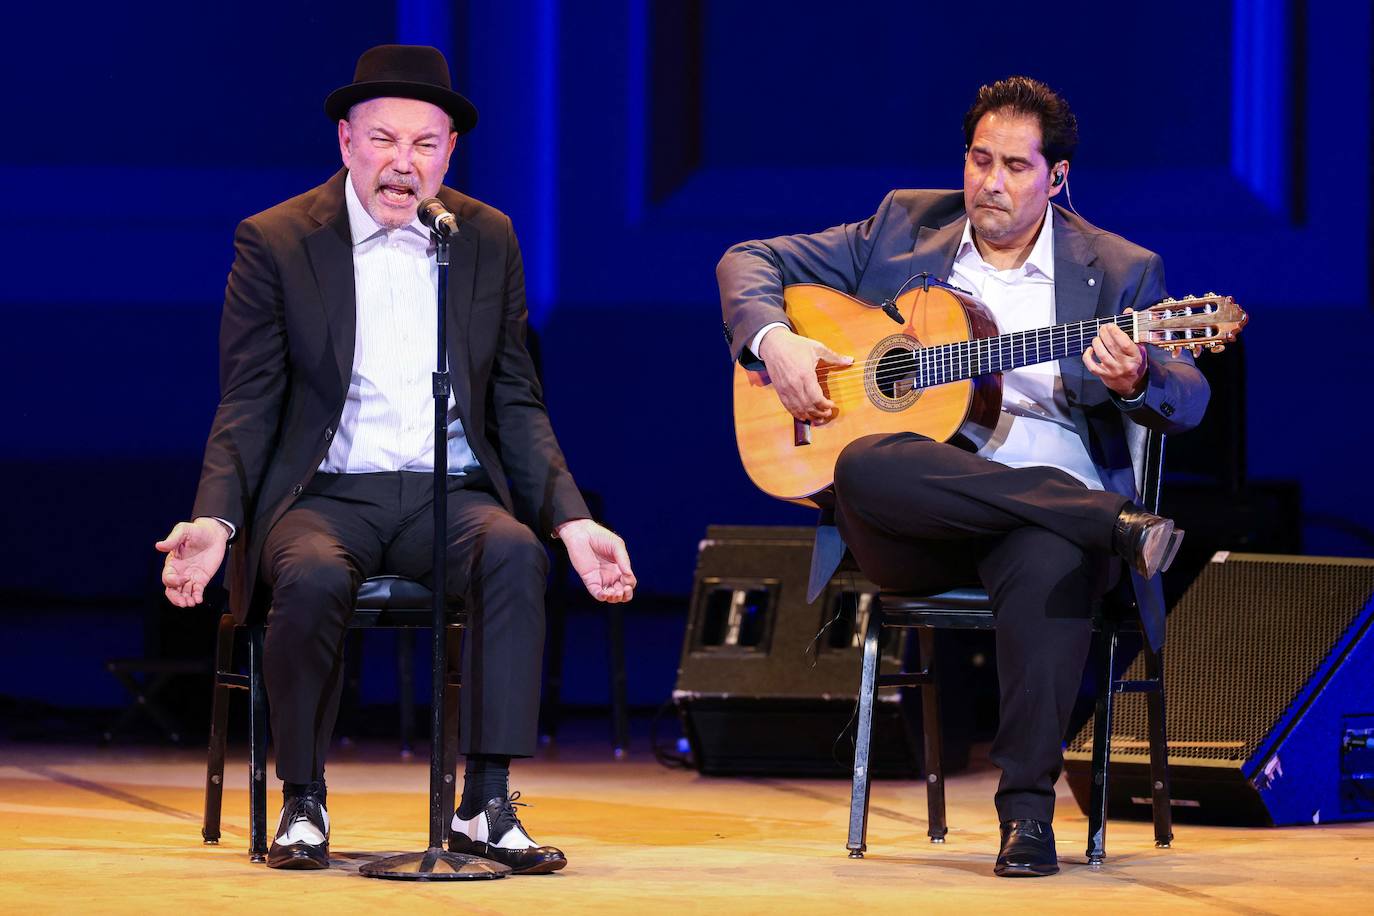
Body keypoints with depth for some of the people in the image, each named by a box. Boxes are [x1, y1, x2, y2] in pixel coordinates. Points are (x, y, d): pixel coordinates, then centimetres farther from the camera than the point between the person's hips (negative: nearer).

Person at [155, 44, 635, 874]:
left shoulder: (489, 239, 9)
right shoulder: (275, 243, 0)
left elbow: (516, 401, 12)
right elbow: (249, 404, 0)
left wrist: (573, 521, -2)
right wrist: (214, 520, -17)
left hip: (451, 494, 2)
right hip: (327, 495, -2)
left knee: (515, 553, -32)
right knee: (314, 578, -36)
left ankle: (487, 806, -29)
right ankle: (303, 805, -16)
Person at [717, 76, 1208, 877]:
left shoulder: (1118, 271, 11)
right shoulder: (903, 227, 15)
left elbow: (1189, 402, 0)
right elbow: (750, 262, 18)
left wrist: (1136, 381, -25)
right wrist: (773, 341, -4)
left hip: (1049, 495, -2)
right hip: (913, 525, 2)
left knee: (1053, 558, -40)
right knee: (867, 466, -36)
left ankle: (1028, 809, -37)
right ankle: (1113, 521, -36)